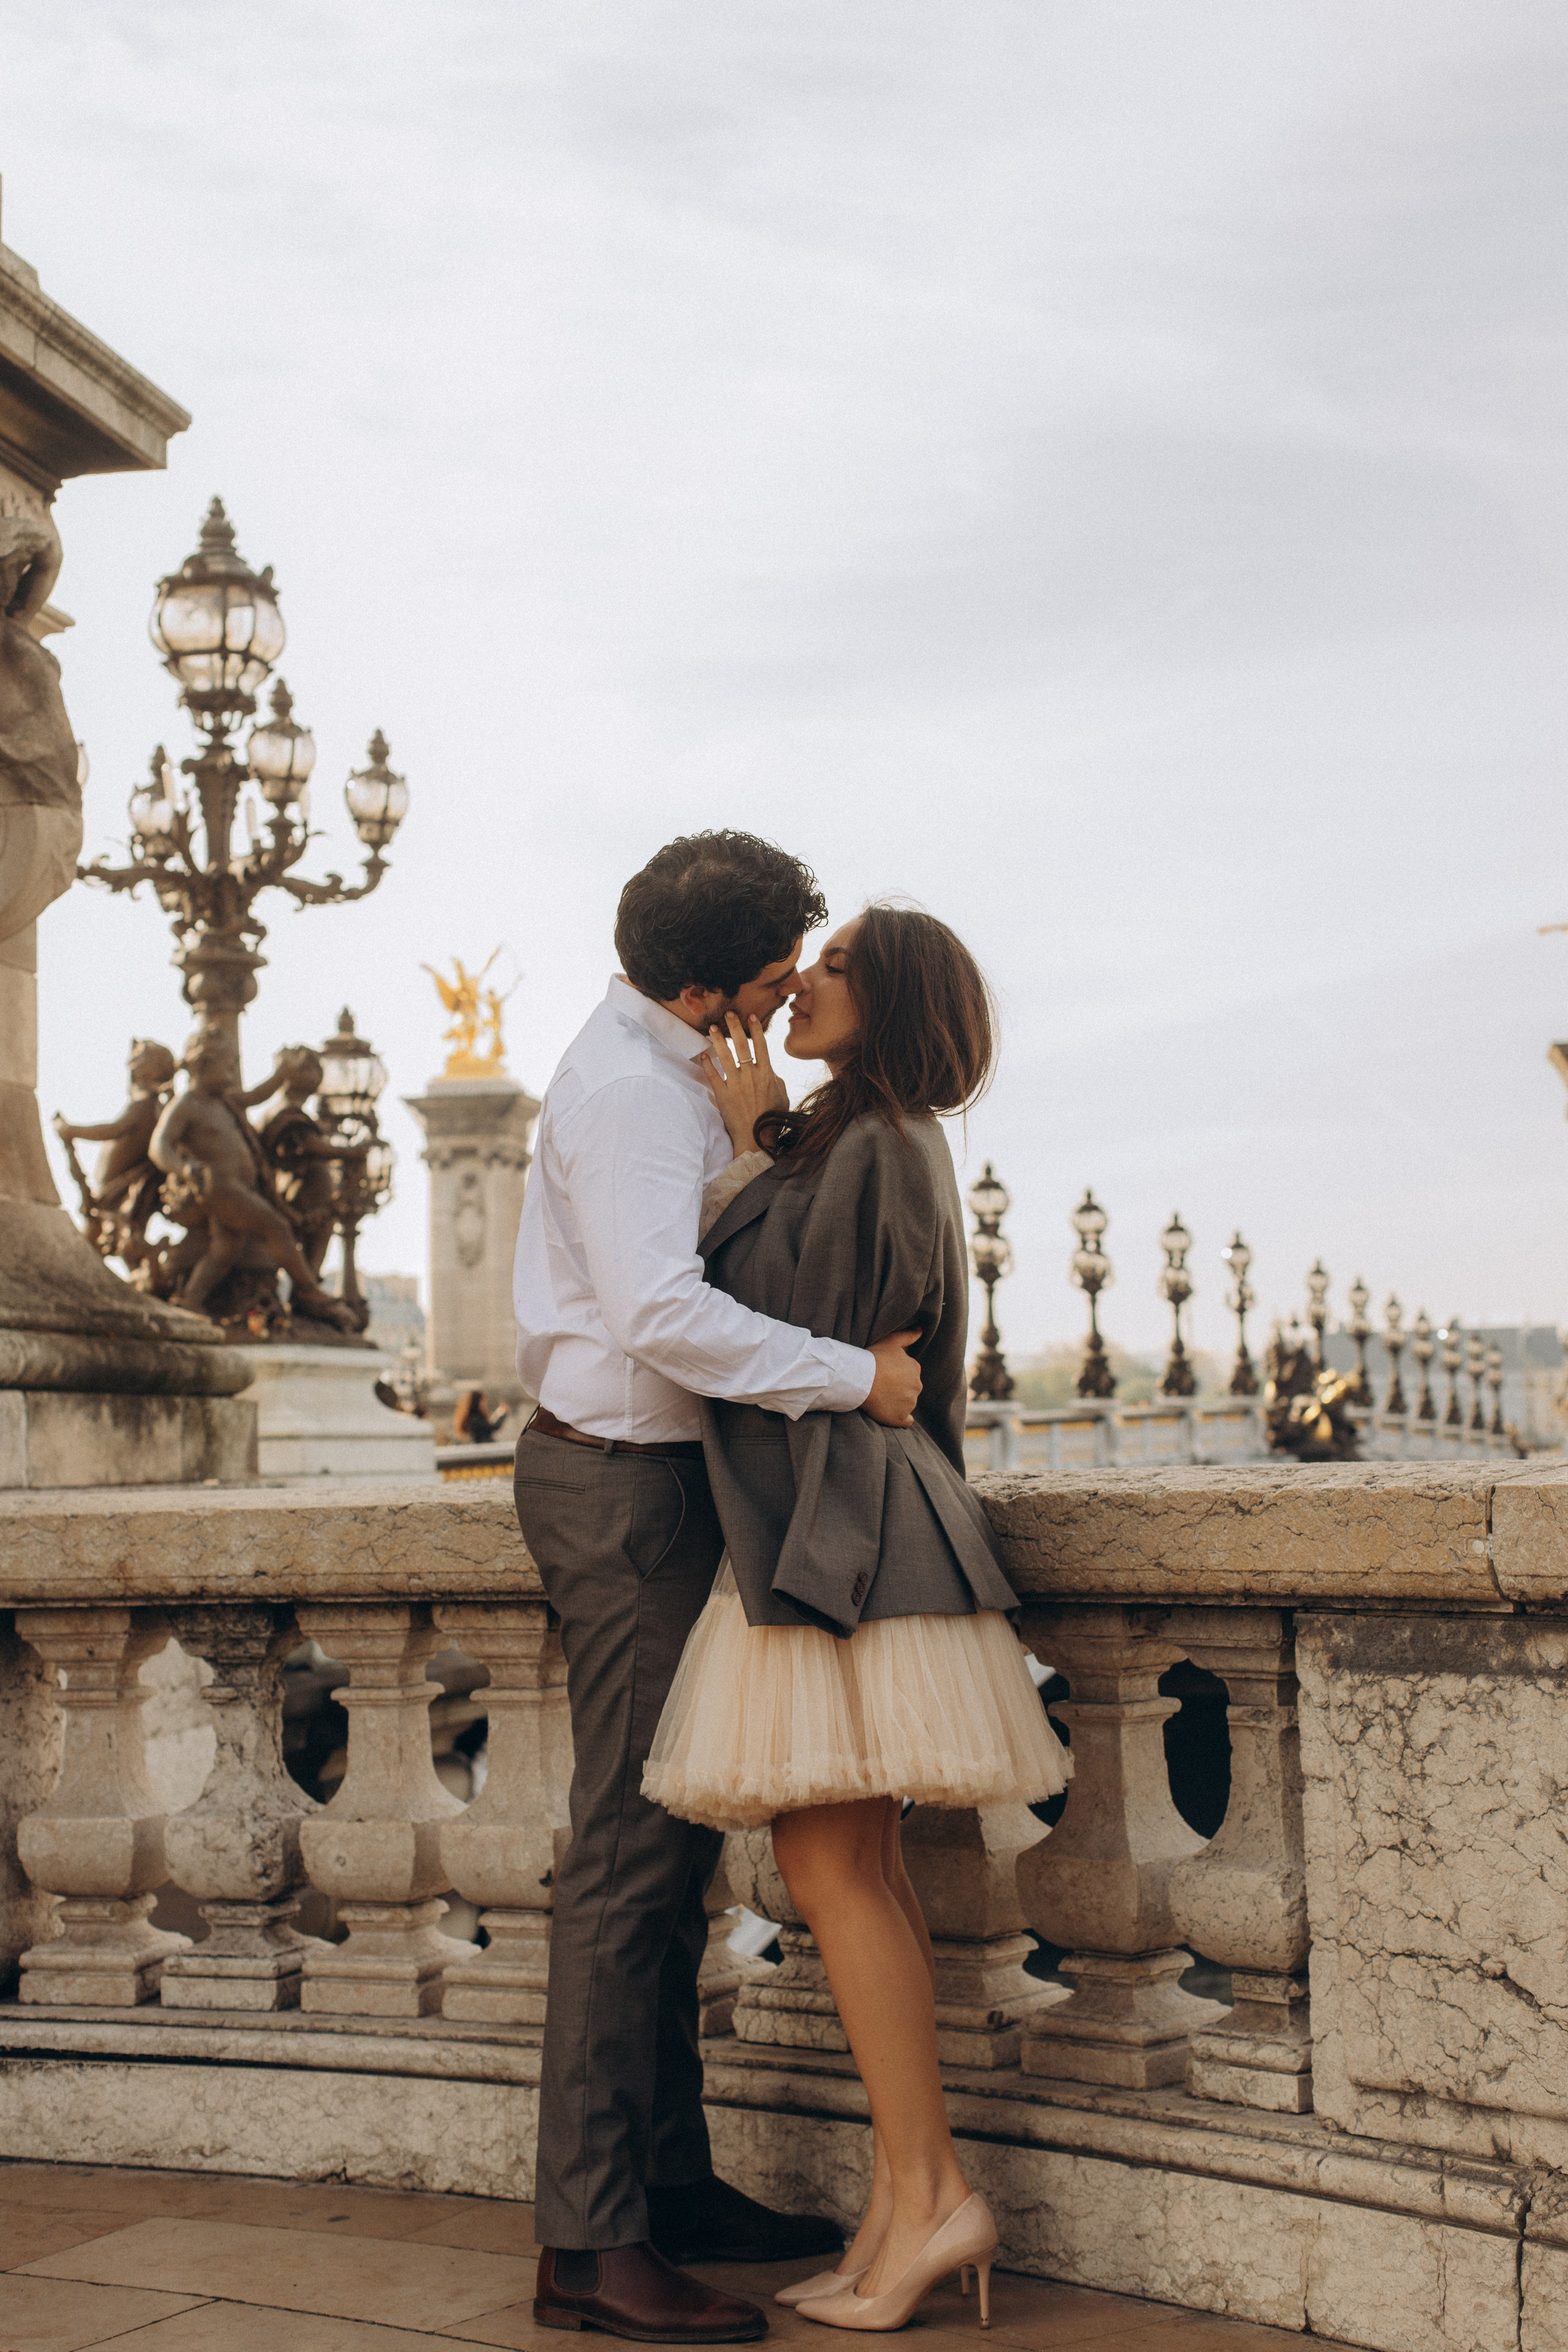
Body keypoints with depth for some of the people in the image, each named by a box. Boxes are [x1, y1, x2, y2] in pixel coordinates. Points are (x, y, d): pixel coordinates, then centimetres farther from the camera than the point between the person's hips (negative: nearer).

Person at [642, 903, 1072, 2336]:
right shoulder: (885, 1145, 18)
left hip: (838, 1521, -10)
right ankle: (912, 2200, 11)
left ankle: (926, 2195, -4)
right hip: (824, 1518, 10)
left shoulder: (873, 1146, -12)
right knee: (857, 1867, 9)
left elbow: (775, 1304, -14)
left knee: (827, 1860, -9)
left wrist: (755, 1140, -7)